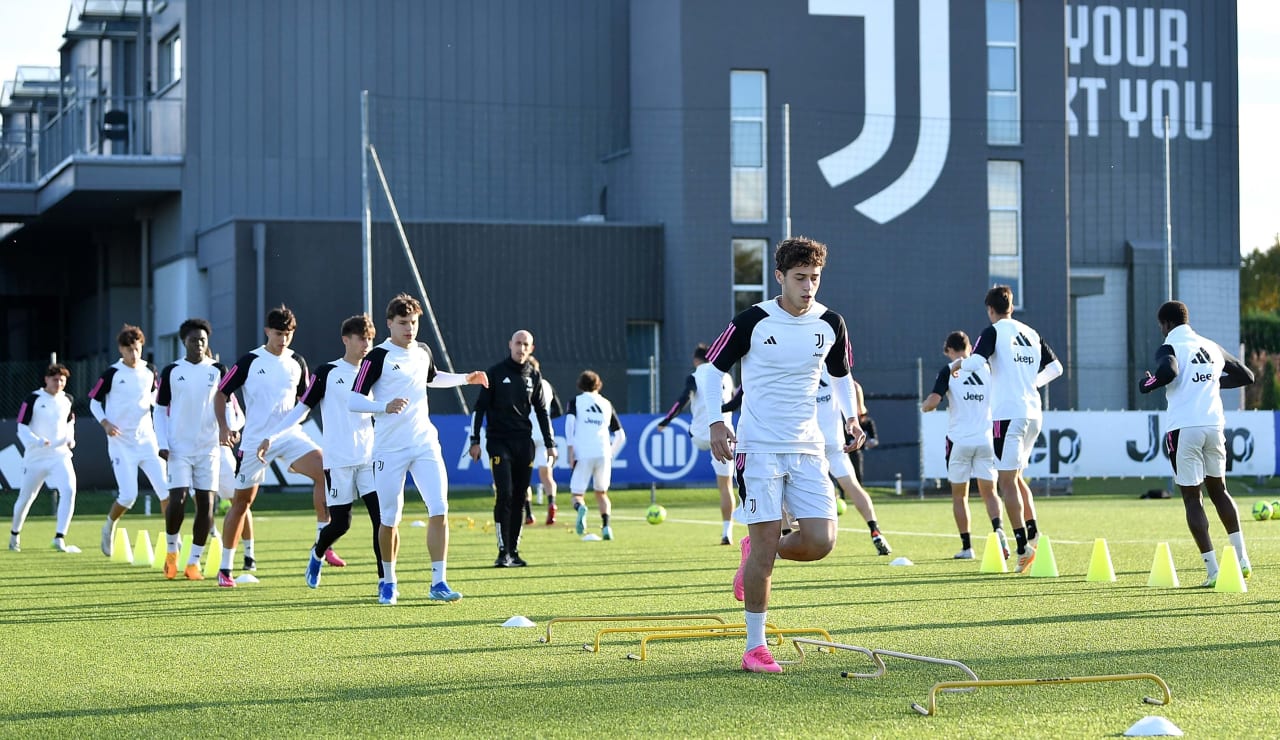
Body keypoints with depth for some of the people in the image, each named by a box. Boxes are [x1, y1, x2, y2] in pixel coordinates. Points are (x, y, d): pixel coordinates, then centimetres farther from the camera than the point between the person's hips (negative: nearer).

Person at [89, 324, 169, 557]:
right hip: (121, 443, -4)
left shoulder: (149, 371, 5)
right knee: (128, 495, -10)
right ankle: (109, 527, 19)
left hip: (147, 440, 4)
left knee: (165, 489, -6)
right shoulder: (112, 374, -6)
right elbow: (94, 402, 1)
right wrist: (105, 423, -14)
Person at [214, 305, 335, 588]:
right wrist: (223, 426, -13)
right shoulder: (249, 361, -5)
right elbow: (221, 394, 0)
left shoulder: (297, 362, 6)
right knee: (242, 501, 4)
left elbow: (306, 398, 20)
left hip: (290, 435, 2)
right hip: (255, 439, -2)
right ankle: (225, 568, 16)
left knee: (324, 470, -23)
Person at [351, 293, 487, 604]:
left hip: (425, 444, 4)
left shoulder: (423, 352, 10)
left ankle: (438, 583, -4)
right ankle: (388, 582, 20)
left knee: (439, 510, -8)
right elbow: (353, 400, -13)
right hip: (389, 449, -4)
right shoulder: (378, 357, -9)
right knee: (390, 519, 1)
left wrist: (465, 378, 22)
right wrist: (385, 406, -28)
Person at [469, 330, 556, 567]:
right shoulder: (495, 373, -1)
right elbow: (480, 408, -1)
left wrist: (550, 444, 12)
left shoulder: (534, 376, 9)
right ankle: (503, 552, -11)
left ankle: (514, 551, 10)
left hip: (524, 443, 4)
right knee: (504, 495, -13)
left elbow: (542, 412, 16)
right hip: (499, 442, -4)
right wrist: (475, 441, -6)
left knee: (519, 498, 4)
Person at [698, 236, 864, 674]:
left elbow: (841, 375, 21)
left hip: (807, 448, 4)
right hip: (759, 448, -4)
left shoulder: (830, 324, 4)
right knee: (765, 546, -8)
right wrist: (715, 422, -11)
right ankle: (755, 648, 3)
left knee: (820, 542, -9)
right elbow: (712, 369, 2)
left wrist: (850, 416, 4)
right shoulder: (753, 322, -7)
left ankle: (755, 553, 23)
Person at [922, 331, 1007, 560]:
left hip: (959, 440, -3)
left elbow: (933, 401, -14)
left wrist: (924, 406, 8)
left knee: (959, 495, 10)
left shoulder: (948, 371, -4)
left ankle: (967, 547, 7)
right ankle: (998, 528, -20)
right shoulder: (986, 369, 8)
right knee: (989, 492, 8)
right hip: (986, 439, 3)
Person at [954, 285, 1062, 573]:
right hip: (1034, 413, 7)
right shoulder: (1031, 334, 15)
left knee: (1007, 480, -3)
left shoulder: (993, 332, -4)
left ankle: (1023, 545, -9)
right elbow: (1056, 367, 19)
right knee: (1015, 476, 20)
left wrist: (955, 364, 1)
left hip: (1008, 414, -7)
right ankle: (1032, 530, 5)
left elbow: (975, 361, -19)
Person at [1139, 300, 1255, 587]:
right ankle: (1241, 558, 13)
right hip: (1213, 425, 6)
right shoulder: (1212, 348, 16)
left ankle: (1213, 570, -5)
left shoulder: (1169, 348, -3)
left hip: (1183, 429, -5)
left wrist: (1147, 383, -6)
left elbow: (1168, 372, -25)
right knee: (1218, 490, 22)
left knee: (1192, 498, 1)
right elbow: (1247, 375, 24)